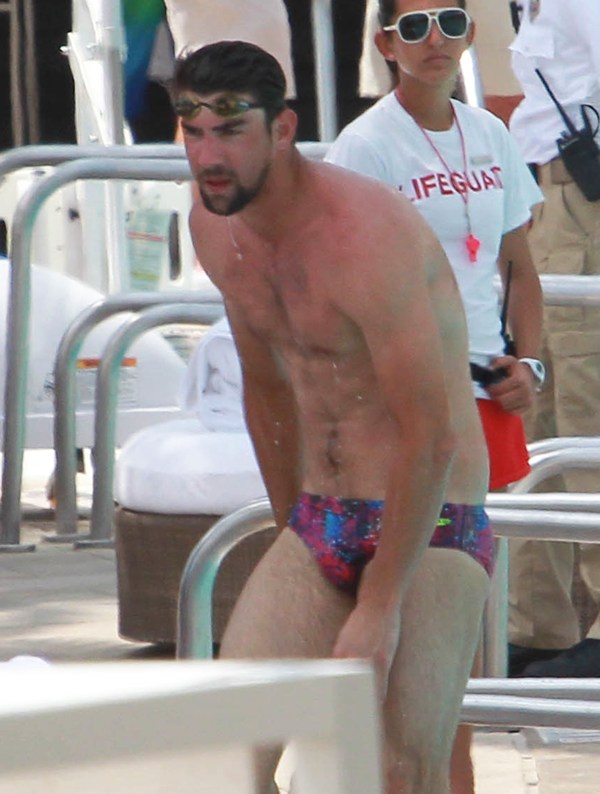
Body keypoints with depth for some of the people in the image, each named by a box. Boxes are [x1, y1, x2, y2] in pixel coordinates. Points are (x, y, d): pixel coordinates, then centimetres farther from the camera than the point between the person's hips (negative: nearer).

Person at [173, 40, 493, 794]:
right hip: (319, 529, 7)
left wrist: (380, 606, -19)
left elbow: (432, 437, -22)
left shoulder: (364, 233, -23)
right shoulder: (213, 226, 4)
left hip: (430, 531, -7)